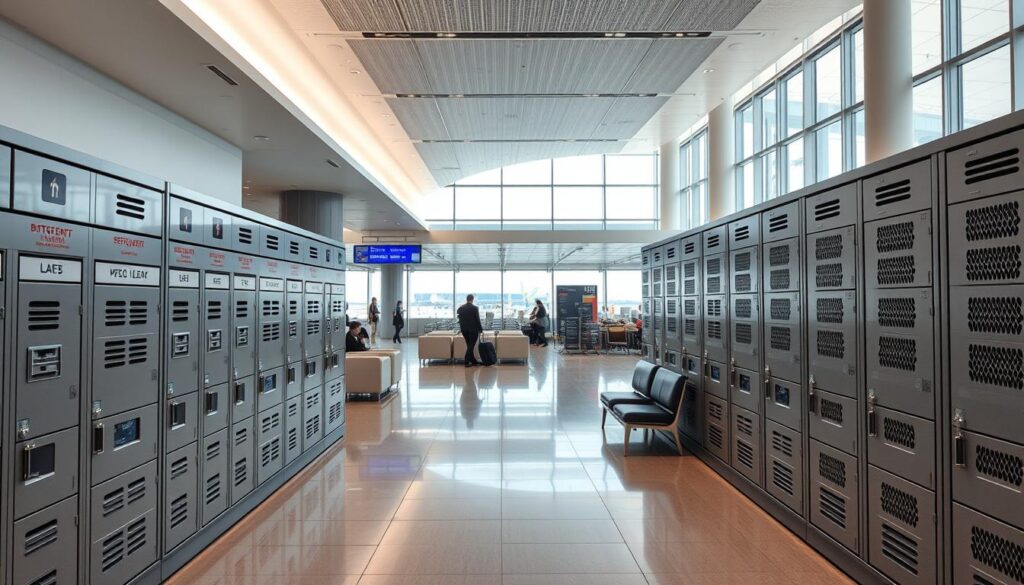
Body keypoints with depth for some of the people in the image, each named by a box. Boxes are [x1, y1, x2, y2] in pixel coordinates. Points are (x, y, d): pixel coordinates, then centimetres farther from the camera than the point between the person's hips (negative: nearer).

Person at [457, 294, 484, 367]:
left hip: (464, 330, 5)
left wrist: (462, 330, 15)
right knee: (471, 346, 0)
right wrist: (481, 329, -1)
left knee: (469, 346, 15)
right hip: (473, 329, -5)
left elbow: (460, 320, 7)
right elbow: (477, 320, -10)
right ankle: (467, 362, -3)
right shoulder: (475, 308, -11)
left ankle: (473, 361, 21)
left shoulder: (460, 308, 2)